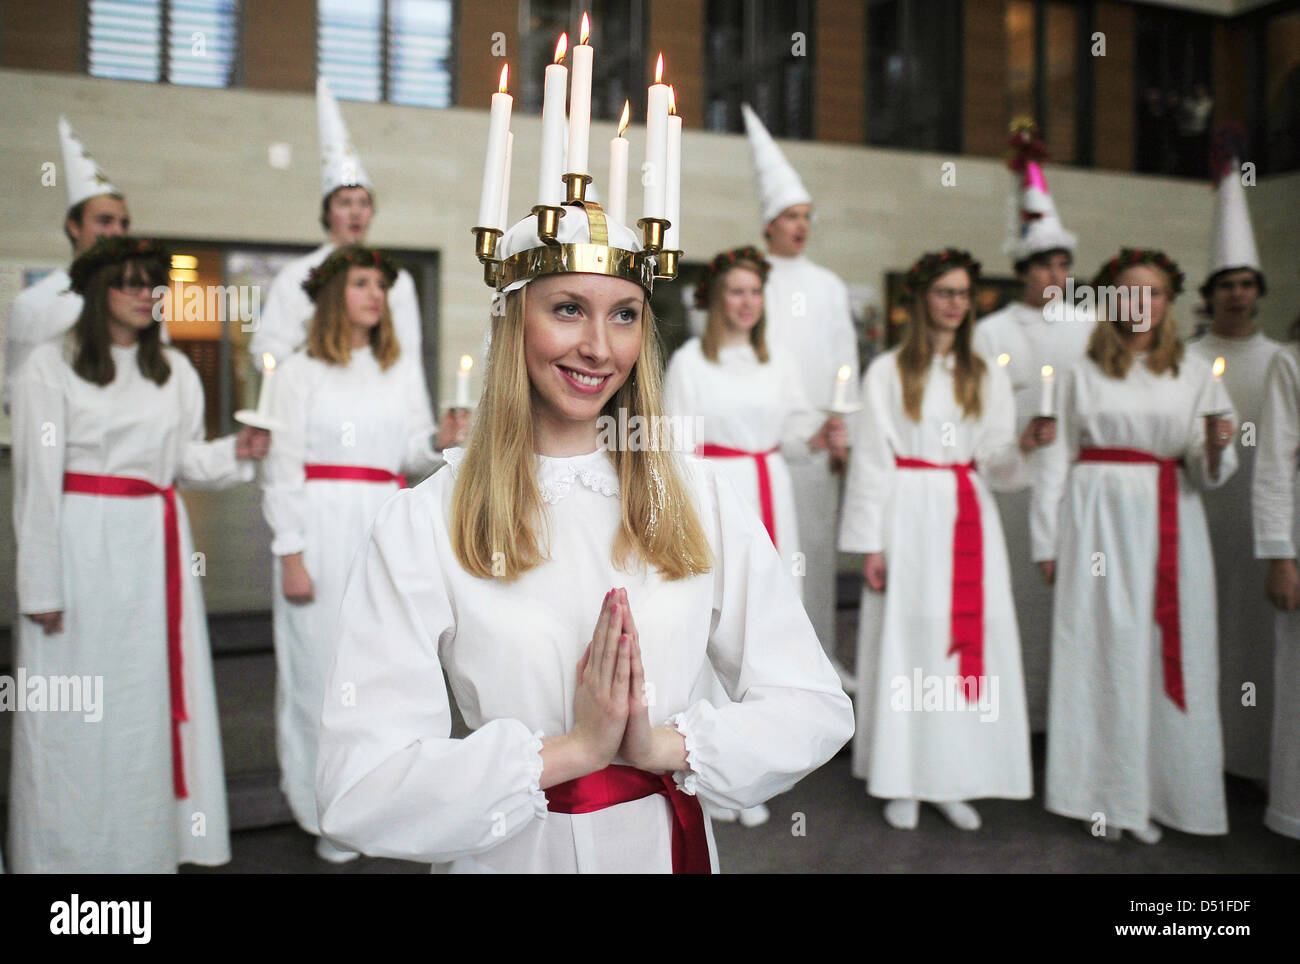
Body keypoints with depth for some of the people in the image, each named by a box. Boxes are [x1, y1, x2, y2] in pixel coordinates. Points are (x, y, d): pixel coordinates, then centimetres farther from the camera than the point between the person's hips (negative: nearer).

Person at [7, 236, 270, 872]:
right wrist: (41, 584, -8)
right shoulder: (51, 366, -2)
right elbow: (37, 480, -5)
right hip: (82, 543, -4)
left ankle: (148, 841, 21)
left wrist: (236, 452, -6)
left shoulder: (175, 371, 12)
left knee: (151, 695, 9)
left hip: (155, 546, 5)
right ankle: (64, 850, 15)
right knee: (76, 710, 1)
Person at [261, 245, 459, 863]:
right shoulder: (300, 372, 3)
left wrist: (443, 443, -11)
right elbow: (283, 468, -2)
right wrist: (291, 554, -10)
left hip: (385, 527, 4)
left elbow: (414, 454, 12)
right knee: (322, 661, 0)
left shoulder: (402, 373, 15)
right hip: (322, 526, -3)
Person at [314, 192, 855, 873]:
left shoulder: (698, 500, -5)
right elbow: (357, 792, -20)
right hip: (510, 855, -2)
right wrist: (573, 750, -21)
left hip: (670, 843, 2)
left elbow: (817, 710, -7)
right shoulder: (421, 526, -14)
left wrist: (662, 745, -20)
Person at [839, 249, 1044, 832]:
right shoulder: (889, 371, 4)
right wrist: (871, 543, -7)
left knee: (972, 639, 0)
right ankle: (902, 781, 7)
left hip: (969, 520, 3)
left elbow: (994, 460, 8)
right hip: (910, 516, -3)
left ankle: (954, 779, 10)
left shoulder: (987, 376, 15)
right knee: (907, 639, -3)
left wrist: (1023, 445, -15)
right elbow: (871, 458, -1)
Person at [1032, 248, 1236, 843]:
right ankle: (1103, 792, 9)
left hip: (1169, 523, 1)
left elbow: (1209, 473, 7)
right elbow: (1058, 458, 9)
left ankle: (1155, 790, 12)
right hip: (1098, 521, -1)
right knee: (1100, 649, 0)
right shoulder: (1083, 375, 10)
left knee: (1167, 650, 0)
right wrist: (1049, 540, 4)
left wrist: (1215, 448, -16)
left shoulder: (1194, 374, 11)